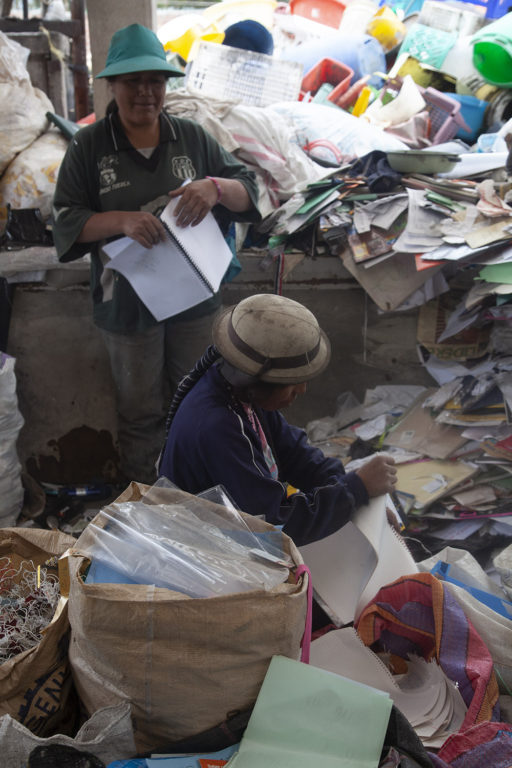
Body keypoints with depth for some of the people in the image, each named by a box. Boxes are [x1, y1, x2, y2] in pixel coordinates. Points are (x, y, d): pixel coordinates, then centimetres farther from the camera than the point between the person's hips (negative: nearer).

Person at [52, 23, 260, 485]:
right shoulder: (89, 147, -4)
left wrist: (216, 187, -24)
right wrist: (124, 219, -25)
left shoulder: (192, 137, 0)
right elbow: (66, 221, -7)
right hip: (128, 303, -2)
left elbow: (249, 191, 0)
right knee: (141, 409, 11)